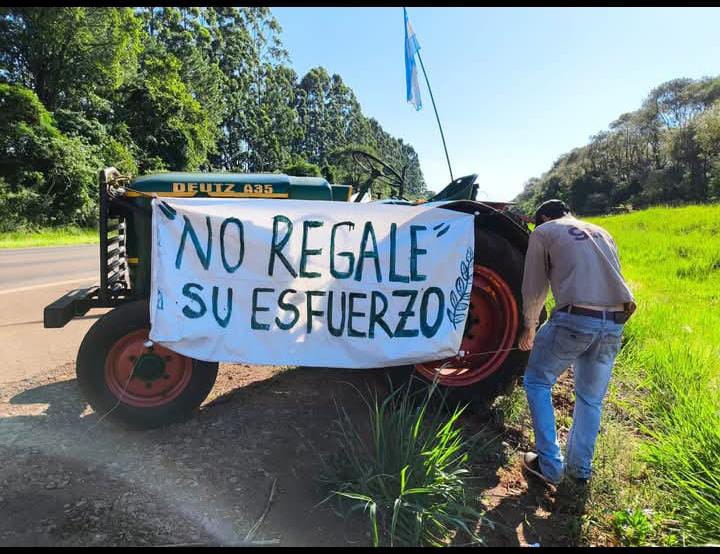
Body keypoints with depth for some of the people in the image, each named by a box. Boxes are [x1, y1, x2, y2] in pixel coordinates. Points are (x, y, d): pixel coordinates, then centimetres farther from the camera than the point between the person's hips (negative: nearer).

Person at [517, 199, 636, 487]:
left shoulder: (543, 231, 9)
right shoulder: (601, 232, 25)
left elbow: (533, 289, 8)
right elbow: (610, 277, 24)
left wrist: (529, 328, 22)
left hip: (574, 319, -5)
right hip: (614, 323, 6)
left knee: (537, 383, 14)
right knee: (591, 398, 20)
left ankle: (550, 464, 14)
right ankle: (580, 468, 30)